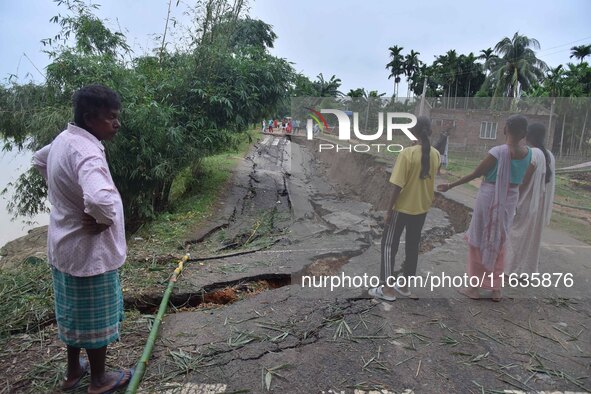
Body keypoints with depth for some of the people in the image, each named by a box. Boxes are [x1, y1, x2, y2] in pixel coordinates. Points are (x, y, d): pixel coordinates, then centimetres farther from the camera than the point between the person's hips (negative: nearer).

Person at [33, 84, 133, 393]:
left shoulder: (63, 139, 2)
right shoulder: (87, 151, -29)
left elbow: (39, 160, 25)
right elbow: (99, 199, -47)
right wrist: (104, 221, -26)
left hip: (64, 245, 9)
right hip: (89, 251, -9)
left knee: (74, 312, 25)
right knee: (96, 317, 11)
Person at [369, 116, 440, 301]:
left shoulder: (407, 153, -20)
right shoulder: (435, 154, -1)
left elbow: (398, 185, -19)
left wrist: (389, 210, -12)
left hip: (402, 207, -6)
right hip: (422, 208, 6)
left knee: (389, 244, 7)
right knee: (413, 245, 16)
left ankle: (388, 288, 10)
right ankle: (404, 285, 27)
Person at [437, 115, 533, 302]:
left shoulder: (498, 152, -19)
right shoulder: (529, 154, -2)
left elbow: (475, 174, -13)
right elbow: (524, 180, 9)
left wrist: (450, 186, -4)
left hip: (489, 198, -5)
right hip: (510, 200, 5)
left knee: (479, 241, 7)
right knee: (499, 243, 16)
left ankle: (475, 287, 14)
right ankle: (496, 289, 23)